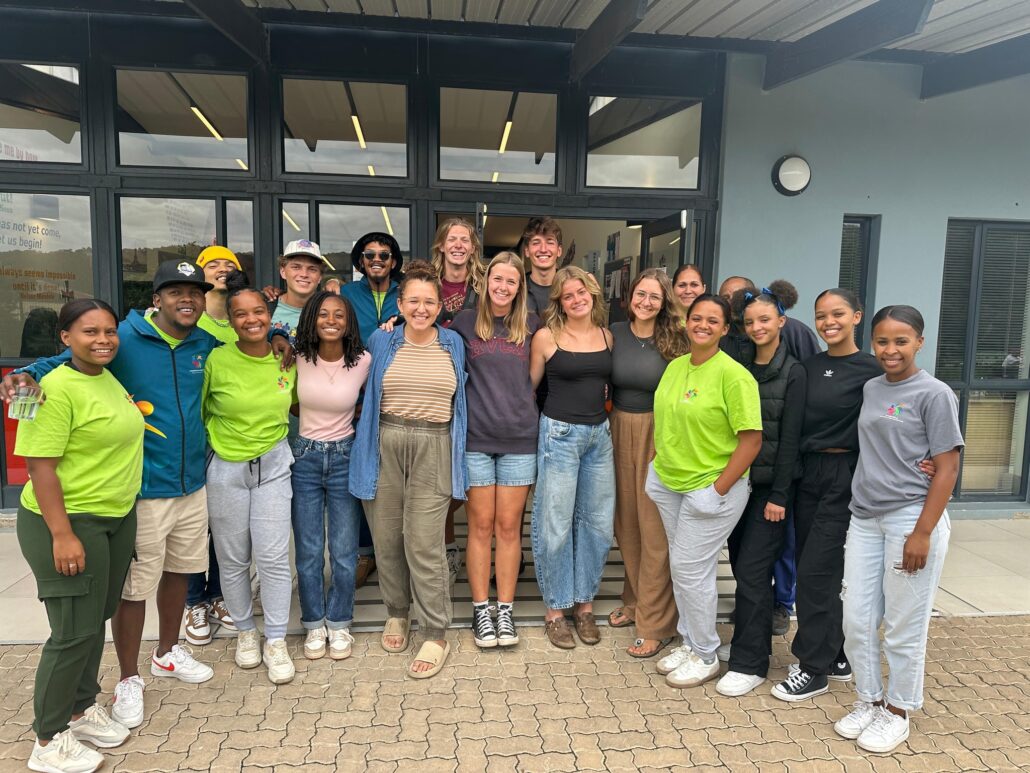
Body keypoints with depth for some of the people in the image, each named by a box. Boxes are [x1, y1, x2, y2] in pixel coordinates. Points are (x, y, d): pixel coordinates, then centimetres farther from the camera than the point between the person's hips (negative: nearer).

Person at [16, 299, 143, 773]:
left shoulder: (109, 378, 6)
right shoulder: (56, 389, -18)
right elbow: (40, 466, -20)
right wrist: (63, 535, -23)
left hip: (118, 519, 8)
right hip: (68, 523, -8)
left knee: (97, 620, 18)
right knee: (75, 632, 0)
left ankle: (82, 708, 37)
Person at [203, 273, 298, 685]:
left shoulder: (287, 359, -3)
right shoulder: (217, 361, -11)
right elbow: (199, 410, 1)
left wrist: (273, 432, 6)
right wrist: (218, 439, -1)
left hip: (273, 466, 1)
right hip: (226, 469, -1)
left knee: (273, 556, -1)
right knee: (233, 558, 10)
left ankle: (276, 642, 14)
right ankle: (246, 631, 31)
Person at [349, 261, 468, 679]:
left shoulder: (453, 344, 7)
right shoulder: (381, 341, 5)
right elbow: (366, 392, 18)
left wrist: (457, 459, 13)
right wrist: (367, 436, 11)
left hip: (433, 449, -1)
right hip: (383, 446, 1)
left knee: (423, 543, -5)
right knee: (386, 538, 8)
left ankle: (436, 636, 7)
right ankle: (396, 613, 31)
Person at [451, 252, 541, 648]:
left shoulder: (531, 326, 7)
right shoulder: (464, 322, 3)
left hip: (519, 440, 1)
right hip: (476, 439, -1)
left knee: (509, 526, 7)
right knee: (480, 526, 5)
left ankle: (505, 609, 19)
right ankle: (480, 610, 18)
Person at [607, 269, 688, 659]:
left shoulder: (675, 341, -6)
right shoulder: (615, 333, 4)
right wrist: (609, 425, 5)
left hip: (659, 435, -4)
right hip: (619, 432, 4)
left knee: (655, 528, 0)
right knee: (626, 522, 13)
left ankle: (656, 624, 11)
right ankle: (635, 600, 32)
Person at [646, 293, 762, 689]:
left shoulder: (732, 375, -17)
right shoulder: (674, 366, 6)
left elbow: (752, 439, -17)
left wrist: (718, 489, -17)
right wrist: (655, 466, 10)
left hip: (710, 489, -7)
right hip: (669, 485, 7)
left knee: (691, 569, 0)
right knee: (680, 566, 16)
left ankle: (706, 656, 20)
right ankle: (688, 642, 34)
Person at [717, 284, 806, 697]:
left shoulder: (793, 373, -7)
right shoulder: (740, 368, 8)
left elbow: (790, 437, -10)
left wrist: (779, 495, -13)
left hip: (770, 483, -5)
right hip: (737, 479, 6)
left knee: (752, 571, -5)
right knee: (741, 566, 11)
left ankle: (749, 663, 5)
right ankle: (755, 643, 27)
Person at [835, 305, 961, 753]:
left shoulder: (934, 394, -6)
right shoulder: (870, 389, 10)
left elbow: (947, 469, -9)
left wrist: (922, 533, -14)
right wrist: (862, 510, 9)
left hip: (912, 519, -5)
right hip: (864, 519, 6)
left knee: (904, 627, 6)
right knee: (856, 621, 9)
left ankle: (896, 712, 24)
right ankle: (867, 701, 29)